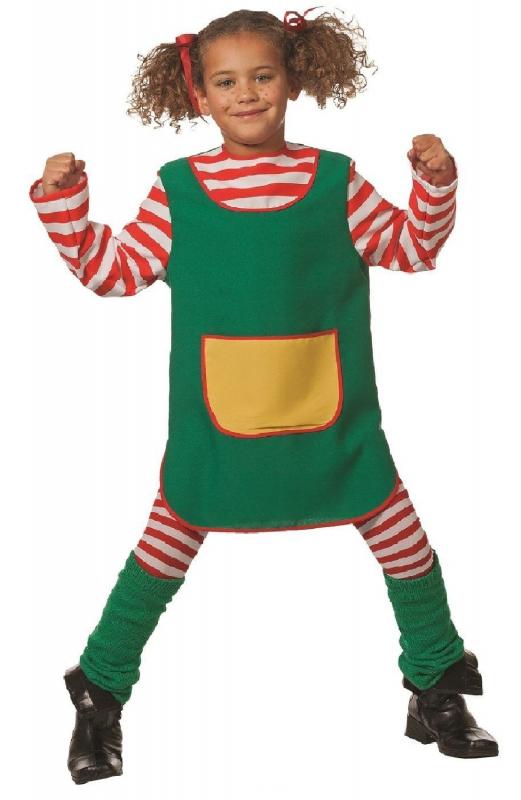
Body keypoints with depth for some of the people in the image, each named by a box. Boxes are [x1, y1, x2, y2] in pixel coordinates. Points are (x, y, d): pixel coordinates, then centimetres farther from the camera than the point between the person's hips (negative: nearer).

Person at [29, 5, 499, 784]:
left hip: (332, 416, 1)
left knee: (400, 537, 8)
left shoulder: (335, 179, 1)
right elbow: (116, 270, 4)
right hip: (213, 421, -1)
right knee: (166, 545, 8)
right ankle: (100, 695, 24)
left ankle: (437, 686, 28)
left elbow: (410, 249, 9)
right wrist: (62, 203, -5)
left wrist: (435, 182, -6)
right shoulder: (176, 191, -1)